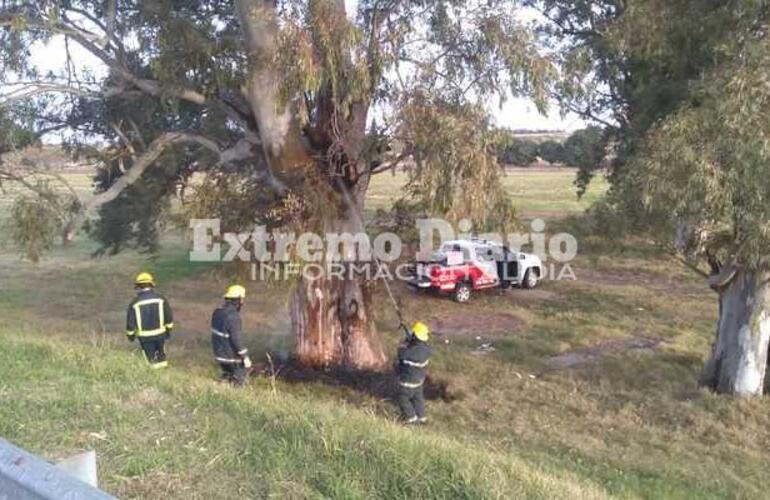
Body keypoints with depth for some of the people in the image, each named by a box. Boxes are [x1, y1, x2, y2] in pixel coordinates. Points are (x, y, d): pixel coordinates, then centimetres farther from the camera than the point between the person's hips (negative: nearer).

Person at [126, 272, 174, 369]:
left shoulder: (135, 302, -10)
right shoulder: (160, 299, -5)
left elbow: (130, 320, -5)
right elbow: (169, 317, -1)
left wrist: (130, 334, 11)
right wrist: (168, 329, 14)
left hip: (144, 336, -2)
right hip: (160, 333, 2)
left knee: (151, 358, 11)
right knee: (161, 355, 21)